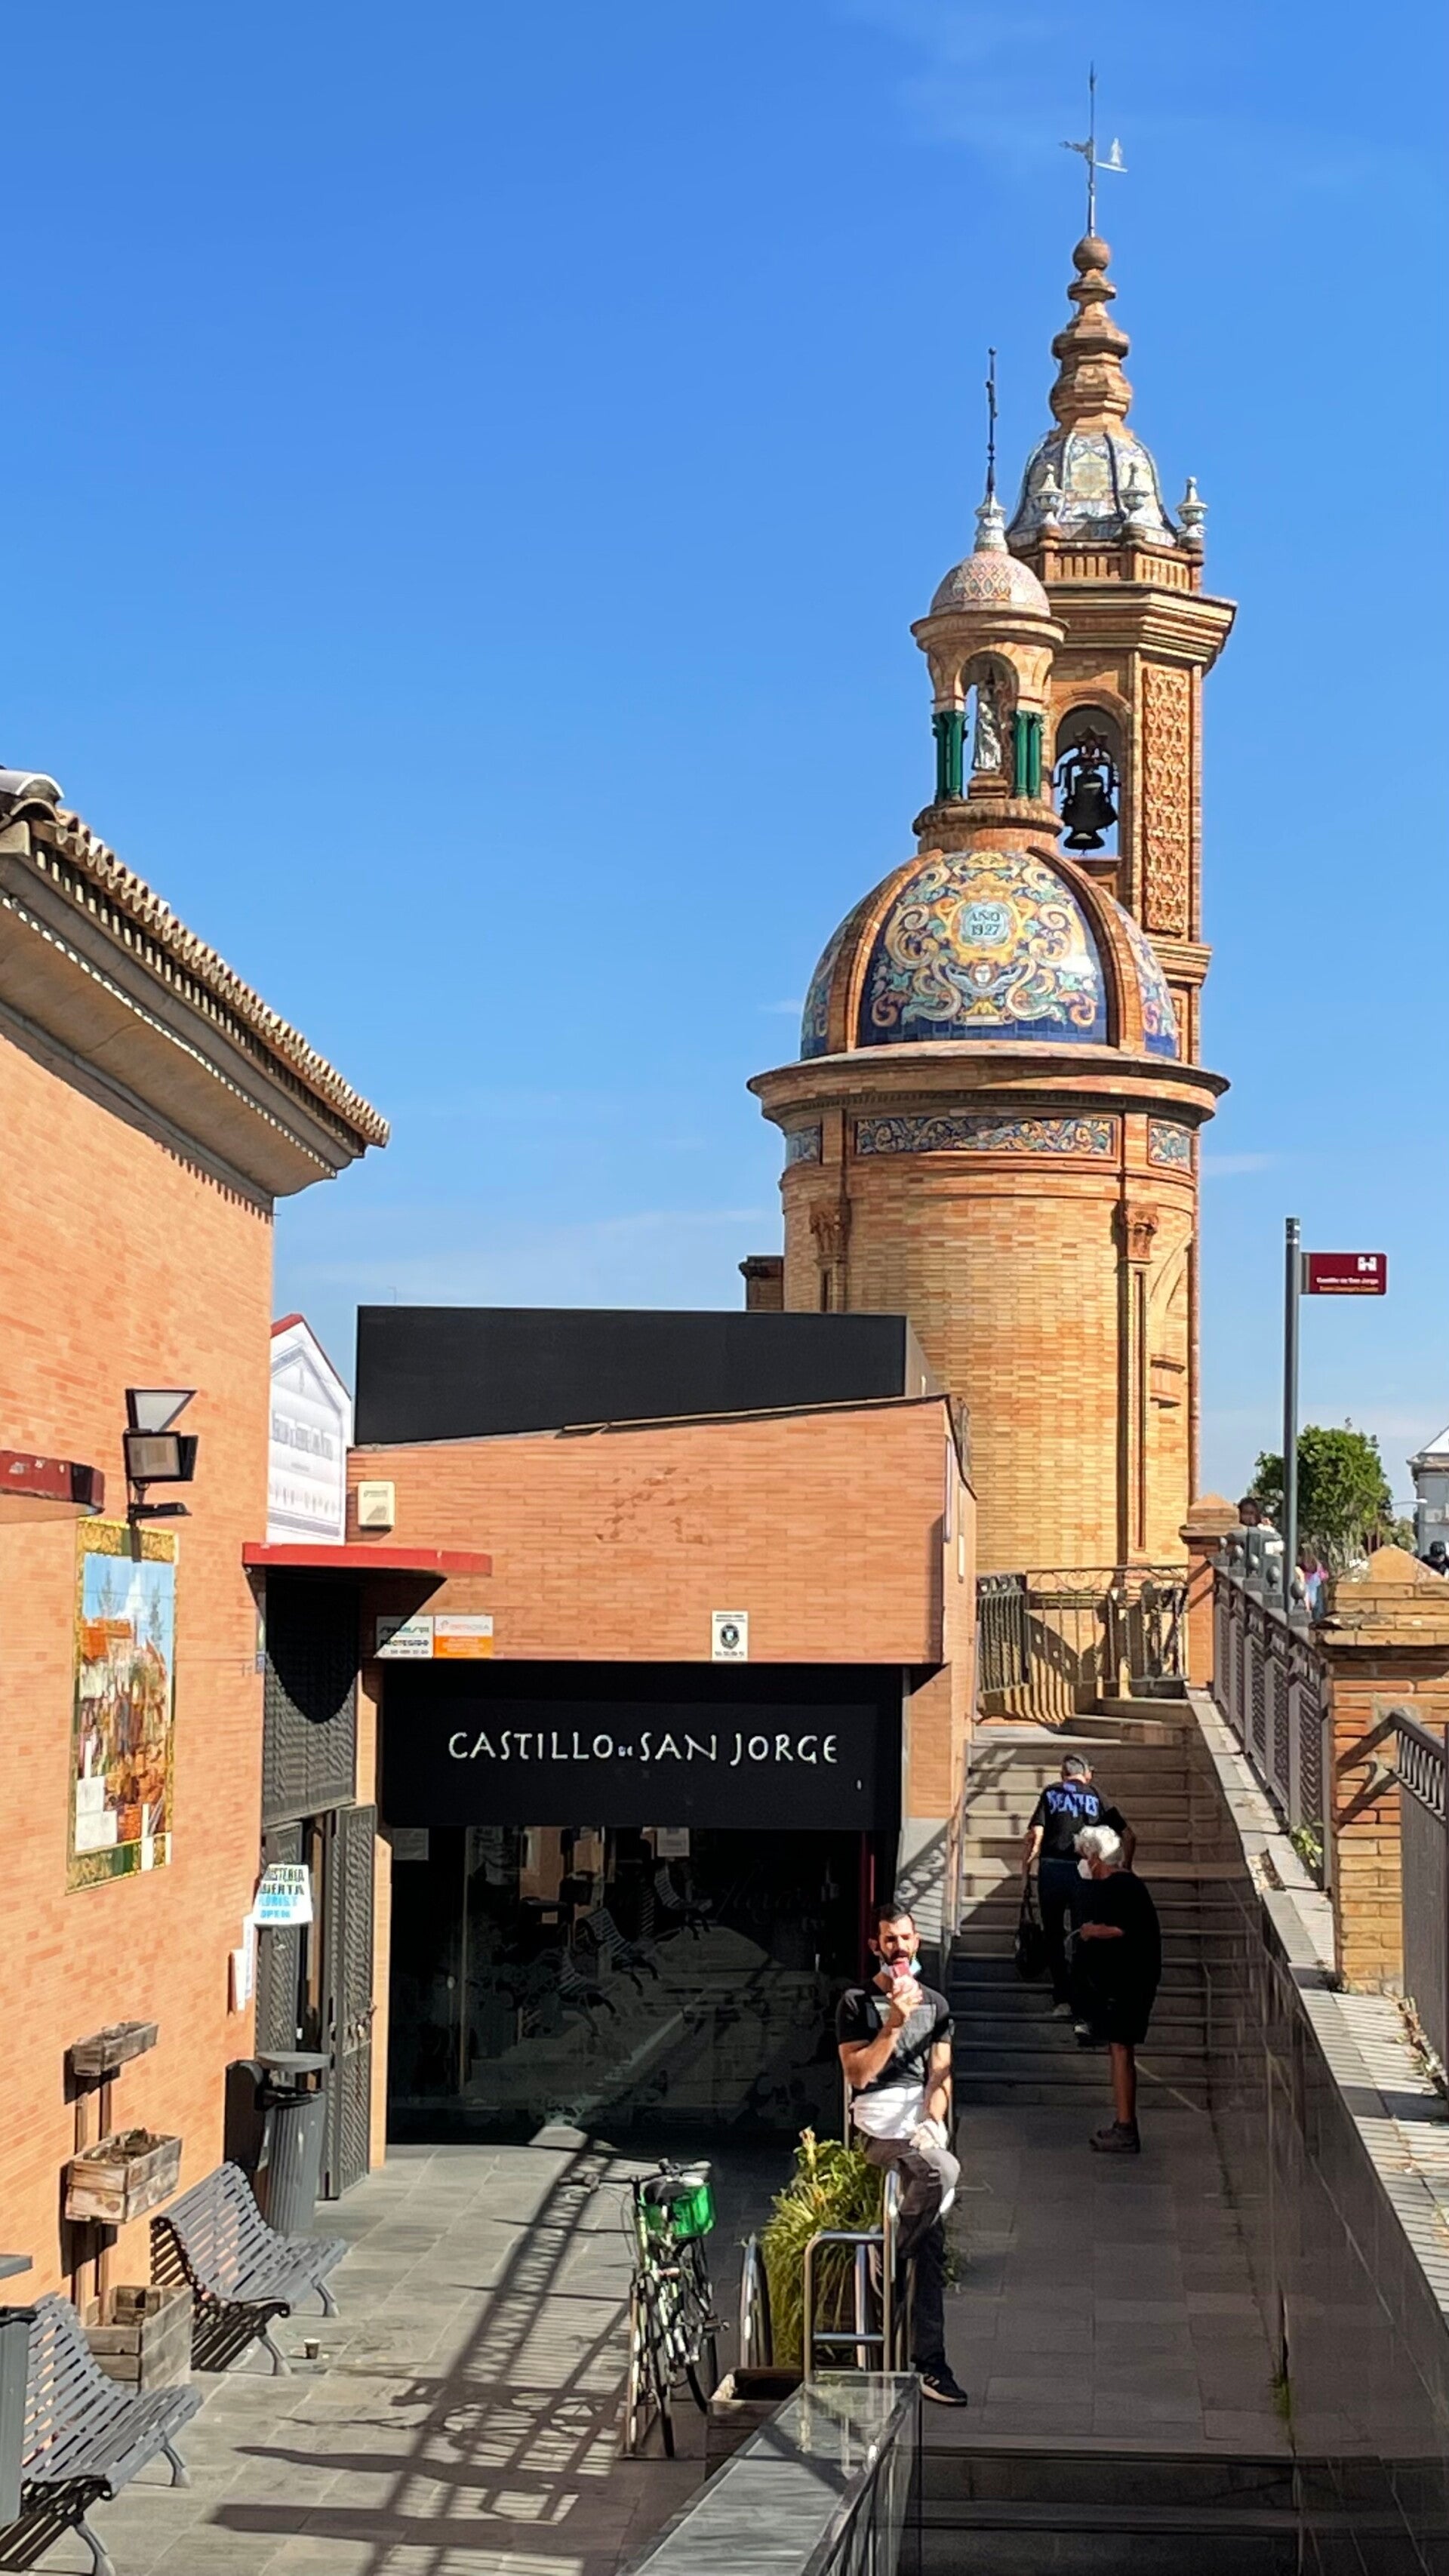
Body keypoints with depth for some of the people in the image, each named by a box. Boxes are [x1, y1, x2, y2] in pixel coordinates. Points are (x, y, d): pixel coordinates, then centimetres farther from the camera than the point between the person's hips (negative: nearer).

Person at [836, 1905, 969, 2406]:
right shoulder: (857, 2003, 4)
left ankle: (929, 2362, -5)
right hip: (878, 2117, -4)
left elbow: (941, 2075, 10)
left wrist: (932, 2122, -8)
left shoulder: (935, 2003, 18)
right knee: (943, 2171, -33)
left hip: (923, 2116, 4)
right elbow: (858, 2074, -5)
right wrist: (894, 2023, -13)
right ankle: (889, 2263, -13)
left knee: (933, 2247, -4)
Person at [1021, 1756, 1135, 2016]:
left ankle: (1063, 2000, 3)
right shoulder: (1096, 1796, 12)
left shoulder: (1051, 1792, 9)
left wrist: (1025, 1874, 4)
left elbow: (1035, 1836, -4)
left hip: (1051, 1868, -1)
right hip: (1085, 1871, 1)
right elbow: (1129, 1837, 7)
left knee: (1054, 1936, 8)